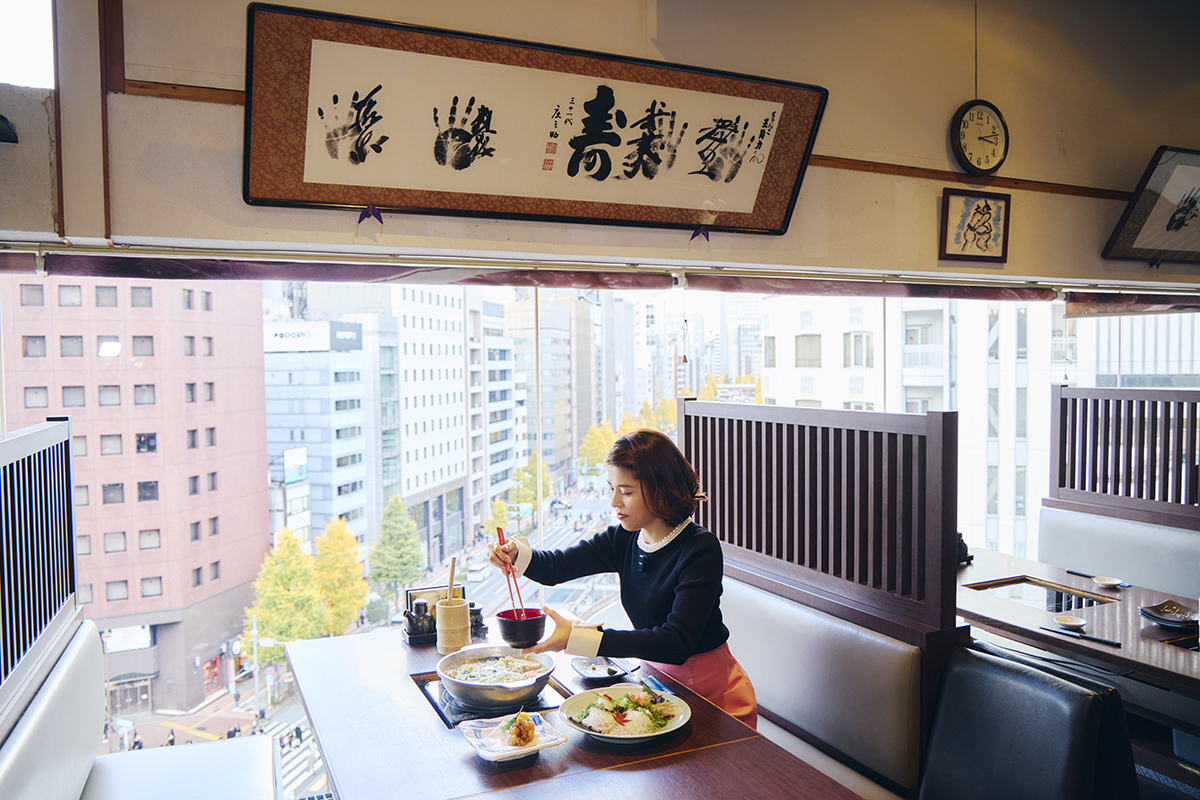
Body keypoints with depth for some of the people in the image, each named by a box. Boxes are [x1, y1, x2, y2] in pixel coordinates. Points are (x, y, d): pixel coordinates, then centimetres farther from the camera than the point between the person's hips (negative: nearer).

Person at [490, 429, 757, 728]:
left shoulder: (700, 549, -24)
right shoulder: (625, 539, -4)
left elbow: (676, 643, -32)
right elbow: (557, 566, -2)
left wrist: (578, 638, -38)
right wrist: (517, 554, -26)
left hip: (714, 695, -6)